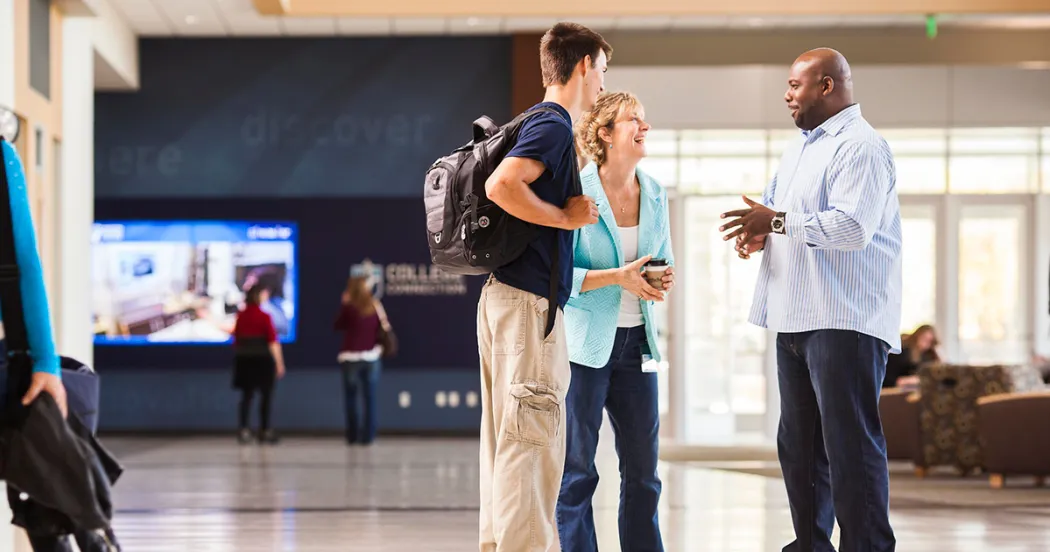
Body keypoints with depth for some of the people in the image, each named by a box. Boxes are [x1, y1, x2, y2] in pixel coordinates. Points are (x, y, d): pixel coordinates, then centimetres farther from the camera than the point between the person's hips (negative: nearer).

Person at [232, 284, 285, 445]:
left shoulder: (241, 316, 4)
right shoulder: (264, 317, -12)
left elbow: (236, 339, 9)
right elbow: (273, 342, -13)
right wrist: (279, 362, -8)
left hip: (244, 361, 5)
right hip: (262, 360, -5)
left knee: (247, 395, 9)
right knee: (266, 395, 7)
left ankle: (243, 429, -1)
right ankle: (264, 431, 9)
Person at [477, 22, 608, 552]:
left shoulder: (539, 122, 17)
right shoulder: (554, 125, -11)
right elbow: (500, 186, -26)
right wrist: (566, 217, -15)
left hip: (503, 292, 10)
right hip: (529, 299, -10)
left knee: (506, 438, 11)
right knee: (533, 440, -10)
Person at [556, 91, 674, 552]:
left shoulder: (655, 195, 8)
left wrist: (664, 280, -5)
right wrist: (617, 277, -21)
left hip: (636, 340, 6)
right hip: (585, 341, -5)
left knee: (643, 465, 8)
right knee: (577, 465, 0)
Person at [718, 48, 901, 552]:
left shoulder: (859, 146, -11)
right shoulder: (799, 148, 20)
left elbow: (852, 226, -24)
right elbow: (773, 206, 29)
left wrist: (778, 222, -20)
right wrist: (759, 231, 5)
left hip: (845, 321, -10)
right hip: (796, 319, 10)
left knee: (851, 444, -10)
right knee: (798, 445, 14)